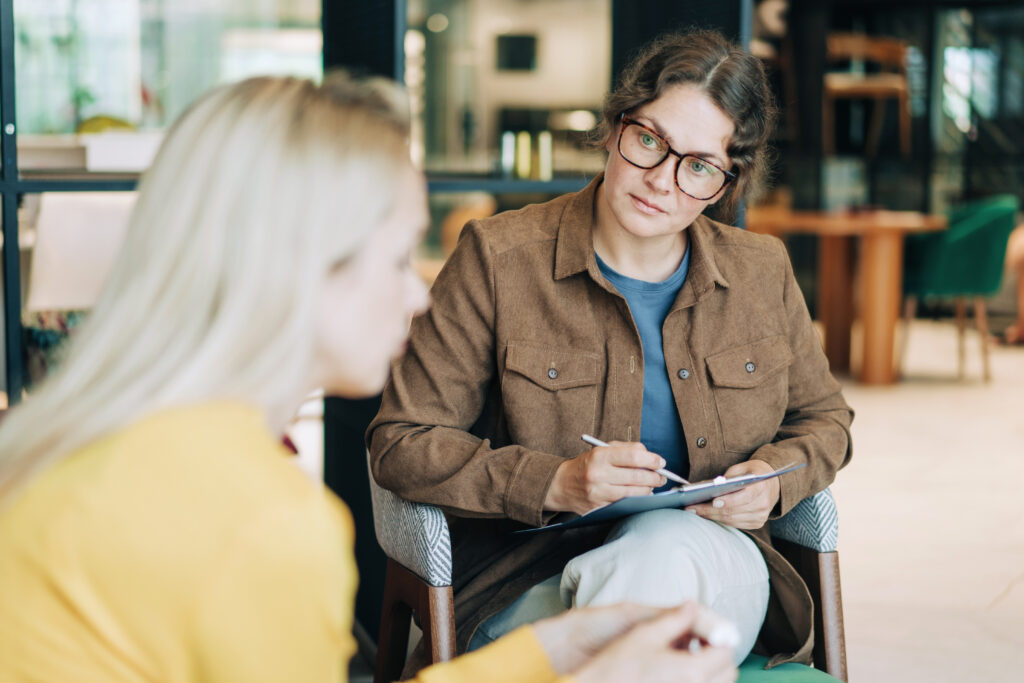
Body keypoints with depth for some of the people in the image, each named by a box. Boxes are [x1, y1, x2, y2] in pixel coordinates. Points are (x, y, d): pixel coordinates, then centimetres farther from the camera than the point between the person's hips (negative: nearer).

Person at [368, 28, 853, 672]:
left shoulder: (762, 273, 8)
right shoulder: (498, 259, -4)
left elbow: (824, 418, 23)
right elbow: (400, 442, -5)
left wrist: (773, 479, -1)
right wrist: (553, 483, -19)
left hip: (712, 576, 3)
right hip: (531, 588, -2)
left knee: (668, 544, -35)